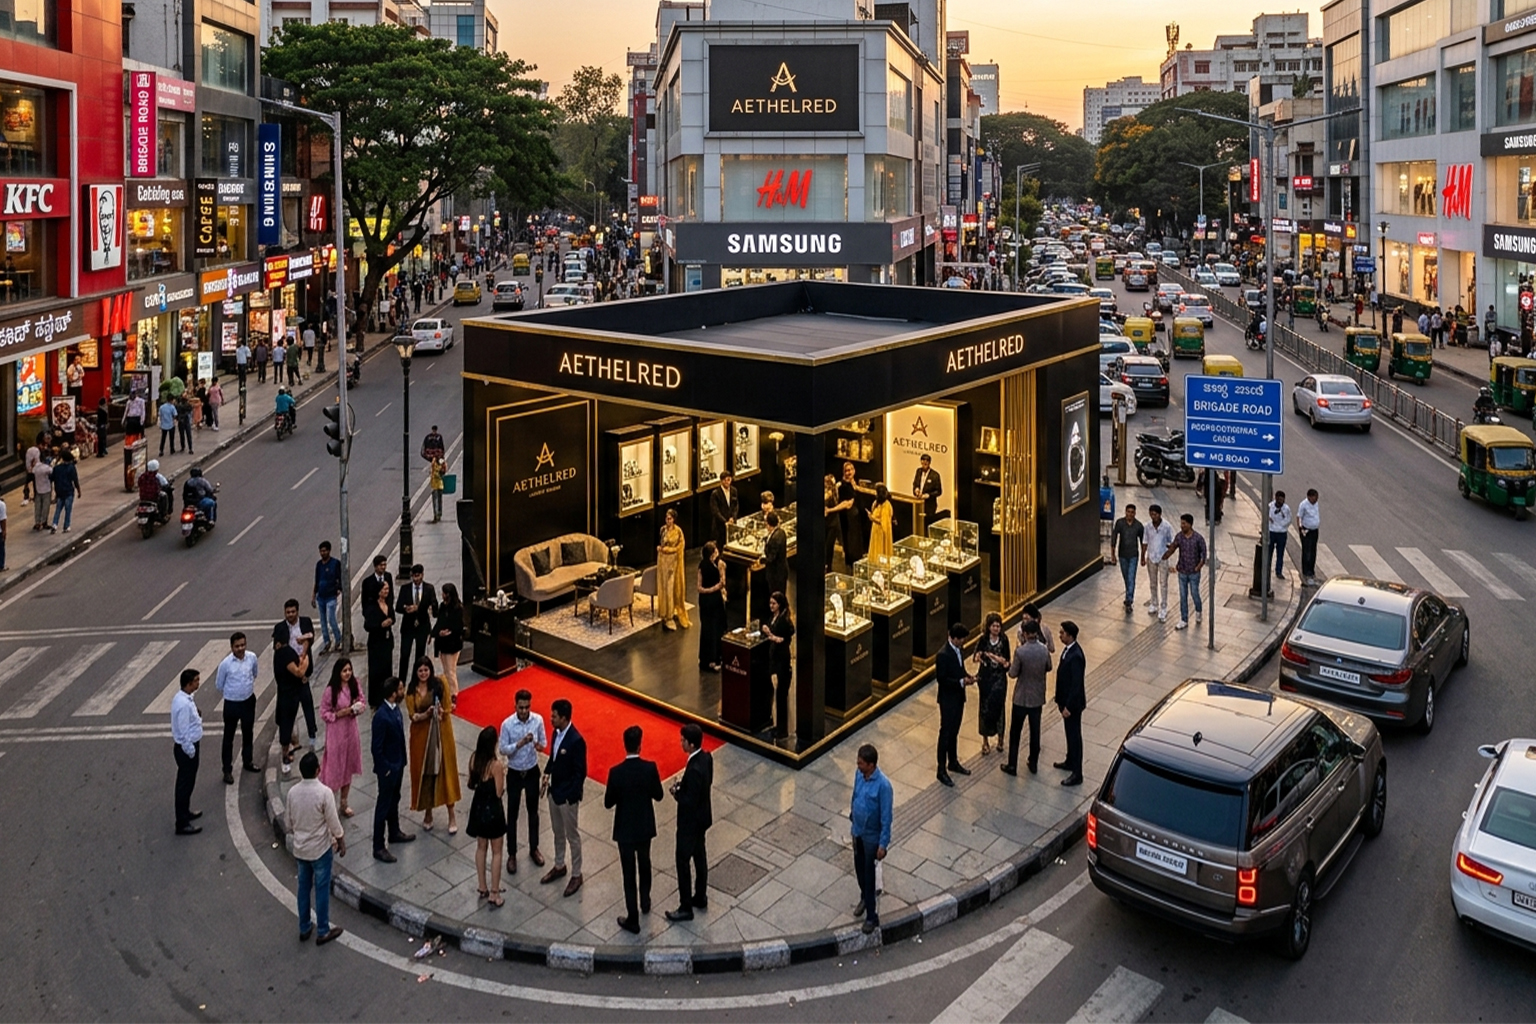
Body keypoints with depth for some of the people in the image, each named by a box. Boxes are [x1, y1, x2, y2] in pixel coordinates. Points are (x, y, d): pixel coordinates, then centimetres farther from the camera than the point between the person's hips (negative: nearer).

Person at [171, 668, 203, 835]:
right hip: (187, 749, -10)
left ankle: (185, 812, 42)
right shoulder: (184, 704, -28)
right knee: (185, 784, 1)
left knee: (187, 782, 24)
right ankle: (182, 824, 11)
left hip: (190, 746, 10)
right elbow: (184, 733, -24)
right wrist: (191, 752, -18)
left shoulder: (183, 697, 3)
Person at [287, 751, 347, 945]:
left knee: (303, 887, 18)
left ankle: (304, 928, 29)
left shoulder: (293, 792, -7)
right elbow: (333, 823, -16)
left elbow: (290, 822, 5)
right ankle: (323, 932, 16)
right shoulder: (324, 792, -23)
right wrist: (341, 842, -1)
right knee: (322, 889, 7)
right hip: (320, 849, -5)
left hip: (300, 848, 5)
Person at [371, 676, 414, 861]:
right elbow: (376, 747, -24)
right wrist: (385, 769, -16)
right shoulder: (381, 716, -30)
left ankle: (394, 832, 43)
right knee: (383, 805, 3)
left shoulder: (395, 708, -1)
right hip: (387, 767, -9)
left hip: (398, 763, 9)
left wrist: (401, 761, 15)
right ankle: (378, 848, 15)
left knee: (394, 800, 25)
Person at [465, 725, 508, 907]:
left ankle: (482, 887, 34)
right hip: (492, 809, -6)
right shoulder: (496, 764, -26)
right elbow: (499, 793, -19)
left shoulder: (474, 759, -6)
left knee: (481, 847, 23)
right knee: (496, 852, 9)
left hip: (478, 807, 6)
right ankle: (494, 894, 14)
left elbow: (471, 785, 5)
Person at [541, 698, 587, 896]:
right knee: (557, 832, 23)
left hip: (568, 796, -8)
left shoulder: (576, 741, -27)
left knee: (572, 836, 8)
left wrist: (570, 796, -20)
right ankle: (559, 866, 41)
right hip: (554, 790, 8)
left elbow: (580, 773, -21)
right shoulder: (557, 732, -2)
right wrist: (547, 774, 0)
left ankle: (576, 875, 23)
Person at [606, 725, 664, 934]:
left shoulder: (616, 772, -22)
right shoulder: (650, 768, -16)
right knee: (644, 865, 26)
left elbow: (608, 803, -11)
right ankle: (645, 902, 45)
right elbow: (658, 796, -3)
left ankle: (632, 920, 14)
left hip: (625, 829, -3)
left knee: (629, 874, 7)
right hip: (645, 827, 3)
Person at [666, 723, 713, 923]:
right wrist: (683, 784, 3)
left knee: (683, 862, 5)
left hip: (691, 821, -9)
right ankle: (700, 898, 37)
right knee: (699, 856, 22)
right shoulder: (706, 757, -5)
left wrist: (676, 793, -12)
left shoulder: (694, 769, -34)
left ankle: (686, 908, 17)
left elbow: (689, 802, -28)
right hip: (702, 817, 9)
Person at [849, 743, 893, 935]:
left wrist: (883, 844, -18)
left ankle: (872, 916, 18)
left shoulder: (883, 785, -29)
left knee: (869, 874, 4)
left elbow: (886, 817, -22)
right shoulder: (859, 774, -8)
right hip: (857, 831, 6)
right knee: (859, 868, 23)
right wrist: (852, 820, 19)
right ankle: (865, 897, 48)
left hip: (871, 835, -6)